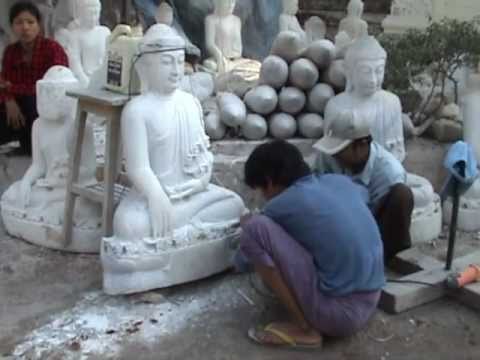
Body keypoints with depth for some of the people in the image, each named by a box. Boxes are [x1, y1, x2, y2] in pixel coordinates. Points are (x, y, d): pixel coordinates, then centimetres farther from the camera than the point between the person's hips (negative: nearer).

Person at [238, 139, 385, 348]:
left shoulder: (283, 205, -11)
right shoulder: (340, 182, 6)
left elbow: (242, 263, 9)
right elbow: (363, 194, 34)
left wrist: (246, 224, 31)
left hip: (339, 312, -7)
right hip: (368, 306, 8)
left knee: (256, 228, -13)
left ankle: (304, 329, -4)